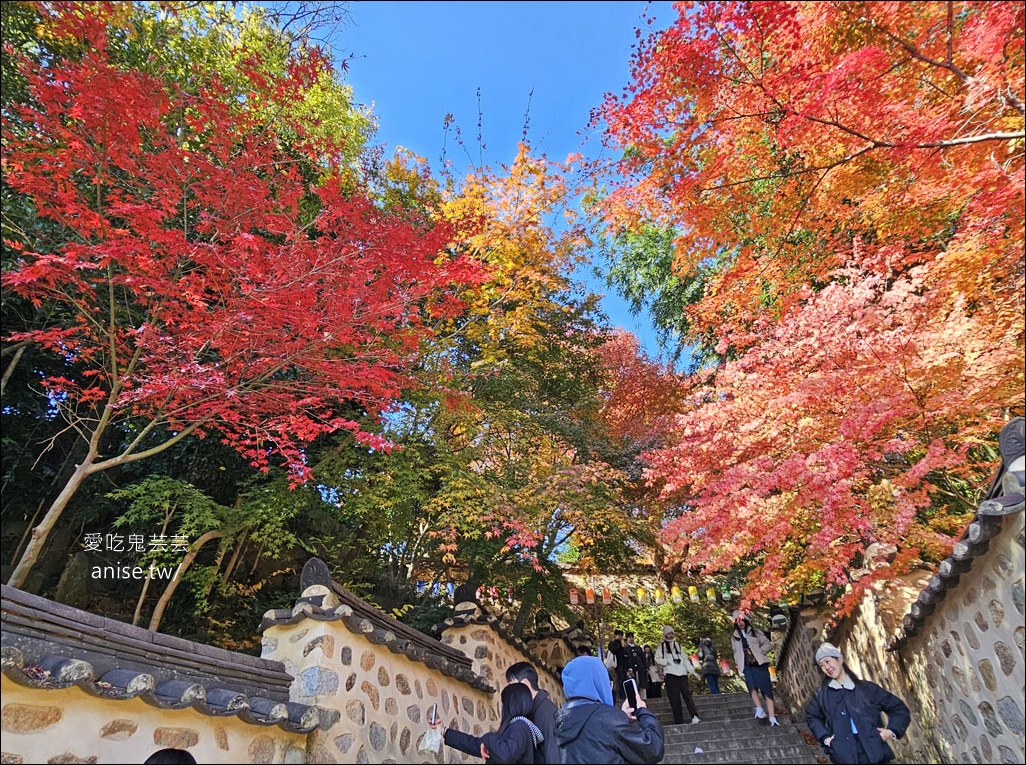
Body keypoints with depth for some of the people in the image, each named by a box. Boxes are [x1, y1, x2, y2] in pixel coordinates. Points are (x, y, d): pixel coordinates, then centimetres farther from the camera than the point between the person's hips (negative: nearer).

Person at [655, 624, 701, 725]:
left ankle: (694, 717, -19)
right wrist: (667, 661, -9)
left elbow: (685, 659, 20)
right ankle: (678, 721, -4)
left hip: (682, 673, 3)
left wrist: (691, 671, 11)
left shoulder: (678, 644, 21)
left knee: (687, 694, -13)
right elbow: (657, 659, 4)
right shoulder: (662, 646, 10)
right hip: (670, 673, -3)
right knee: (674, 698, -6)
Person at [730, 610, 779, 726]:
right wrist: (739, 665, 9)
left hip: (759, 663, -2)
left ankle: (772, 718, -10)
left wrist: (758, 652, -8)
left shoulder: (756, 632, 11)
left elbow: (768, 645, 6)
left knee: (766, 689, -9)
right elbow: (736, 653, 22)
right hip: (746, 665, 2)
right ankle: (760, 710, -24)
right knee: (752, 685, -24)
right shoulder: (734, 637, 20)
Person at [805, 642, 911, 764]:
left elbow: (899, 707, 15)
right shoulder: (821, 694, 11)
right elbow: (811, 716, 25)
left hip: (875, 752, 0)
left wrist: (892, 731, 1)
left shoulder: (866, 688, 8)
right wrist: (824, 737, 11)